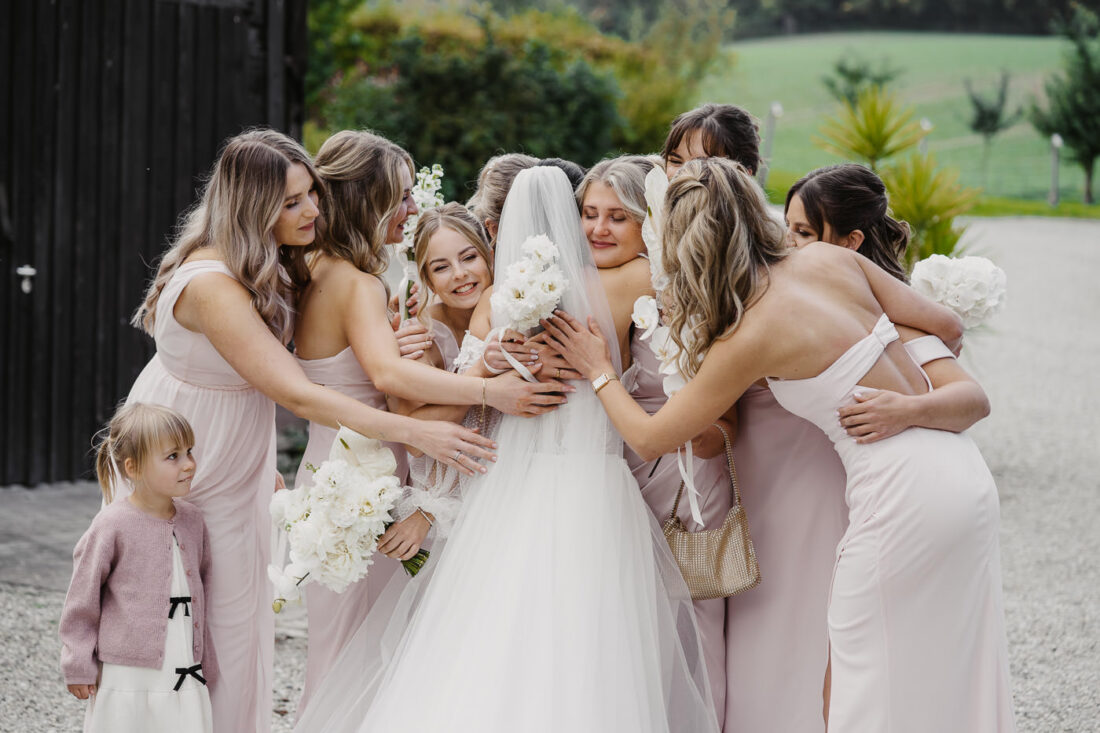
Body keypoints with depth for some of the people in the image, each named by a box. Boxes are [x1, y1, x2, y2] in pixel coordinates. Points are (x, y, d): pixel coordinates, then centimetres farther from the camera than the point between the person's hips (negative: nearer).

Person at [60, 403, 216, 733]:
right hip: (128, 675, -5)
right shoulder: (113, 525, -11)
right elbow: (82, 598, -5)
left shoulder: (191, 520, 6)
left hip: (185, 675, 5)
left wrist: (206, 663, 19)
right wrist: (78, 666, -3)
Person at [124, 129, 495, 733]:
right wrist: (414, 432, -37)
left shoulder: (273, 268, -1)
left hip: (234, 469, 8)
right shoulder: (212, 284, -30)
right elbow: (296, 394, -34)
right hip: (177, 474, -8)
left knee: (239, 623, 12)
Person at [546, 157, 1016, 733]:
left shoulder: (750, 337, -13)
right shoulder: (831, 258, 2)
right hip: (963, 469, 7)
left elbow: (649, 437, -3)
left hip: (902, 499, -7)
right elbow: (947, 327, 9)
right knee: (947, 680, 18)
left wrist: (598, 369, 14)